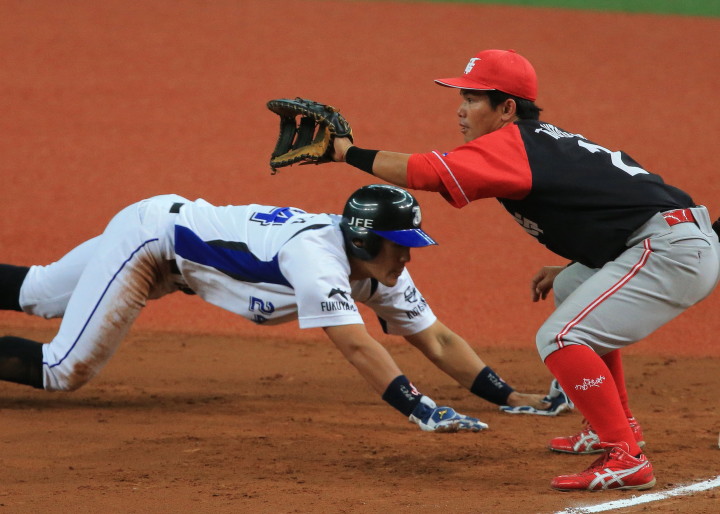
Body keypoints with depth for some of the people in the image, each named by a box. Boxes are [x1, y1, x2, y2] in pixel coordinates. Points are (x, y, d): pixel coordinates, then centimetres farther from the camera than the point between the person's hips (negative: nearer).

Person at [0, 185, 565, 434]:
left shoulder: (380, 270, -12)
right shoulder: (317, 255, -36)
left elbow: (436, 339, -11)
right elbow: (356, 346, -46)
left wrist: (508, 396, -21)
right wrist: (419, 409, -55)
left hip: (183, 228, 8)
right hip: (149, 232, -8)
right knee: (65, 371, -12)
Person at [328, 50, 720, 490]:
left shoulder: (510, 145, -10)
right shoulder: (544, 141, 19)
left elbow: (422, 172, -19)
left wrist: (350, 152, -9)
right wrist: (567, 270, 22)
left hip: (674, 251, -11)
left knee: (560, 338, -15)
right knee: (572, 290, 31)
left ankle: (625, 459, -17)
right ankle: (618, 426, 34)